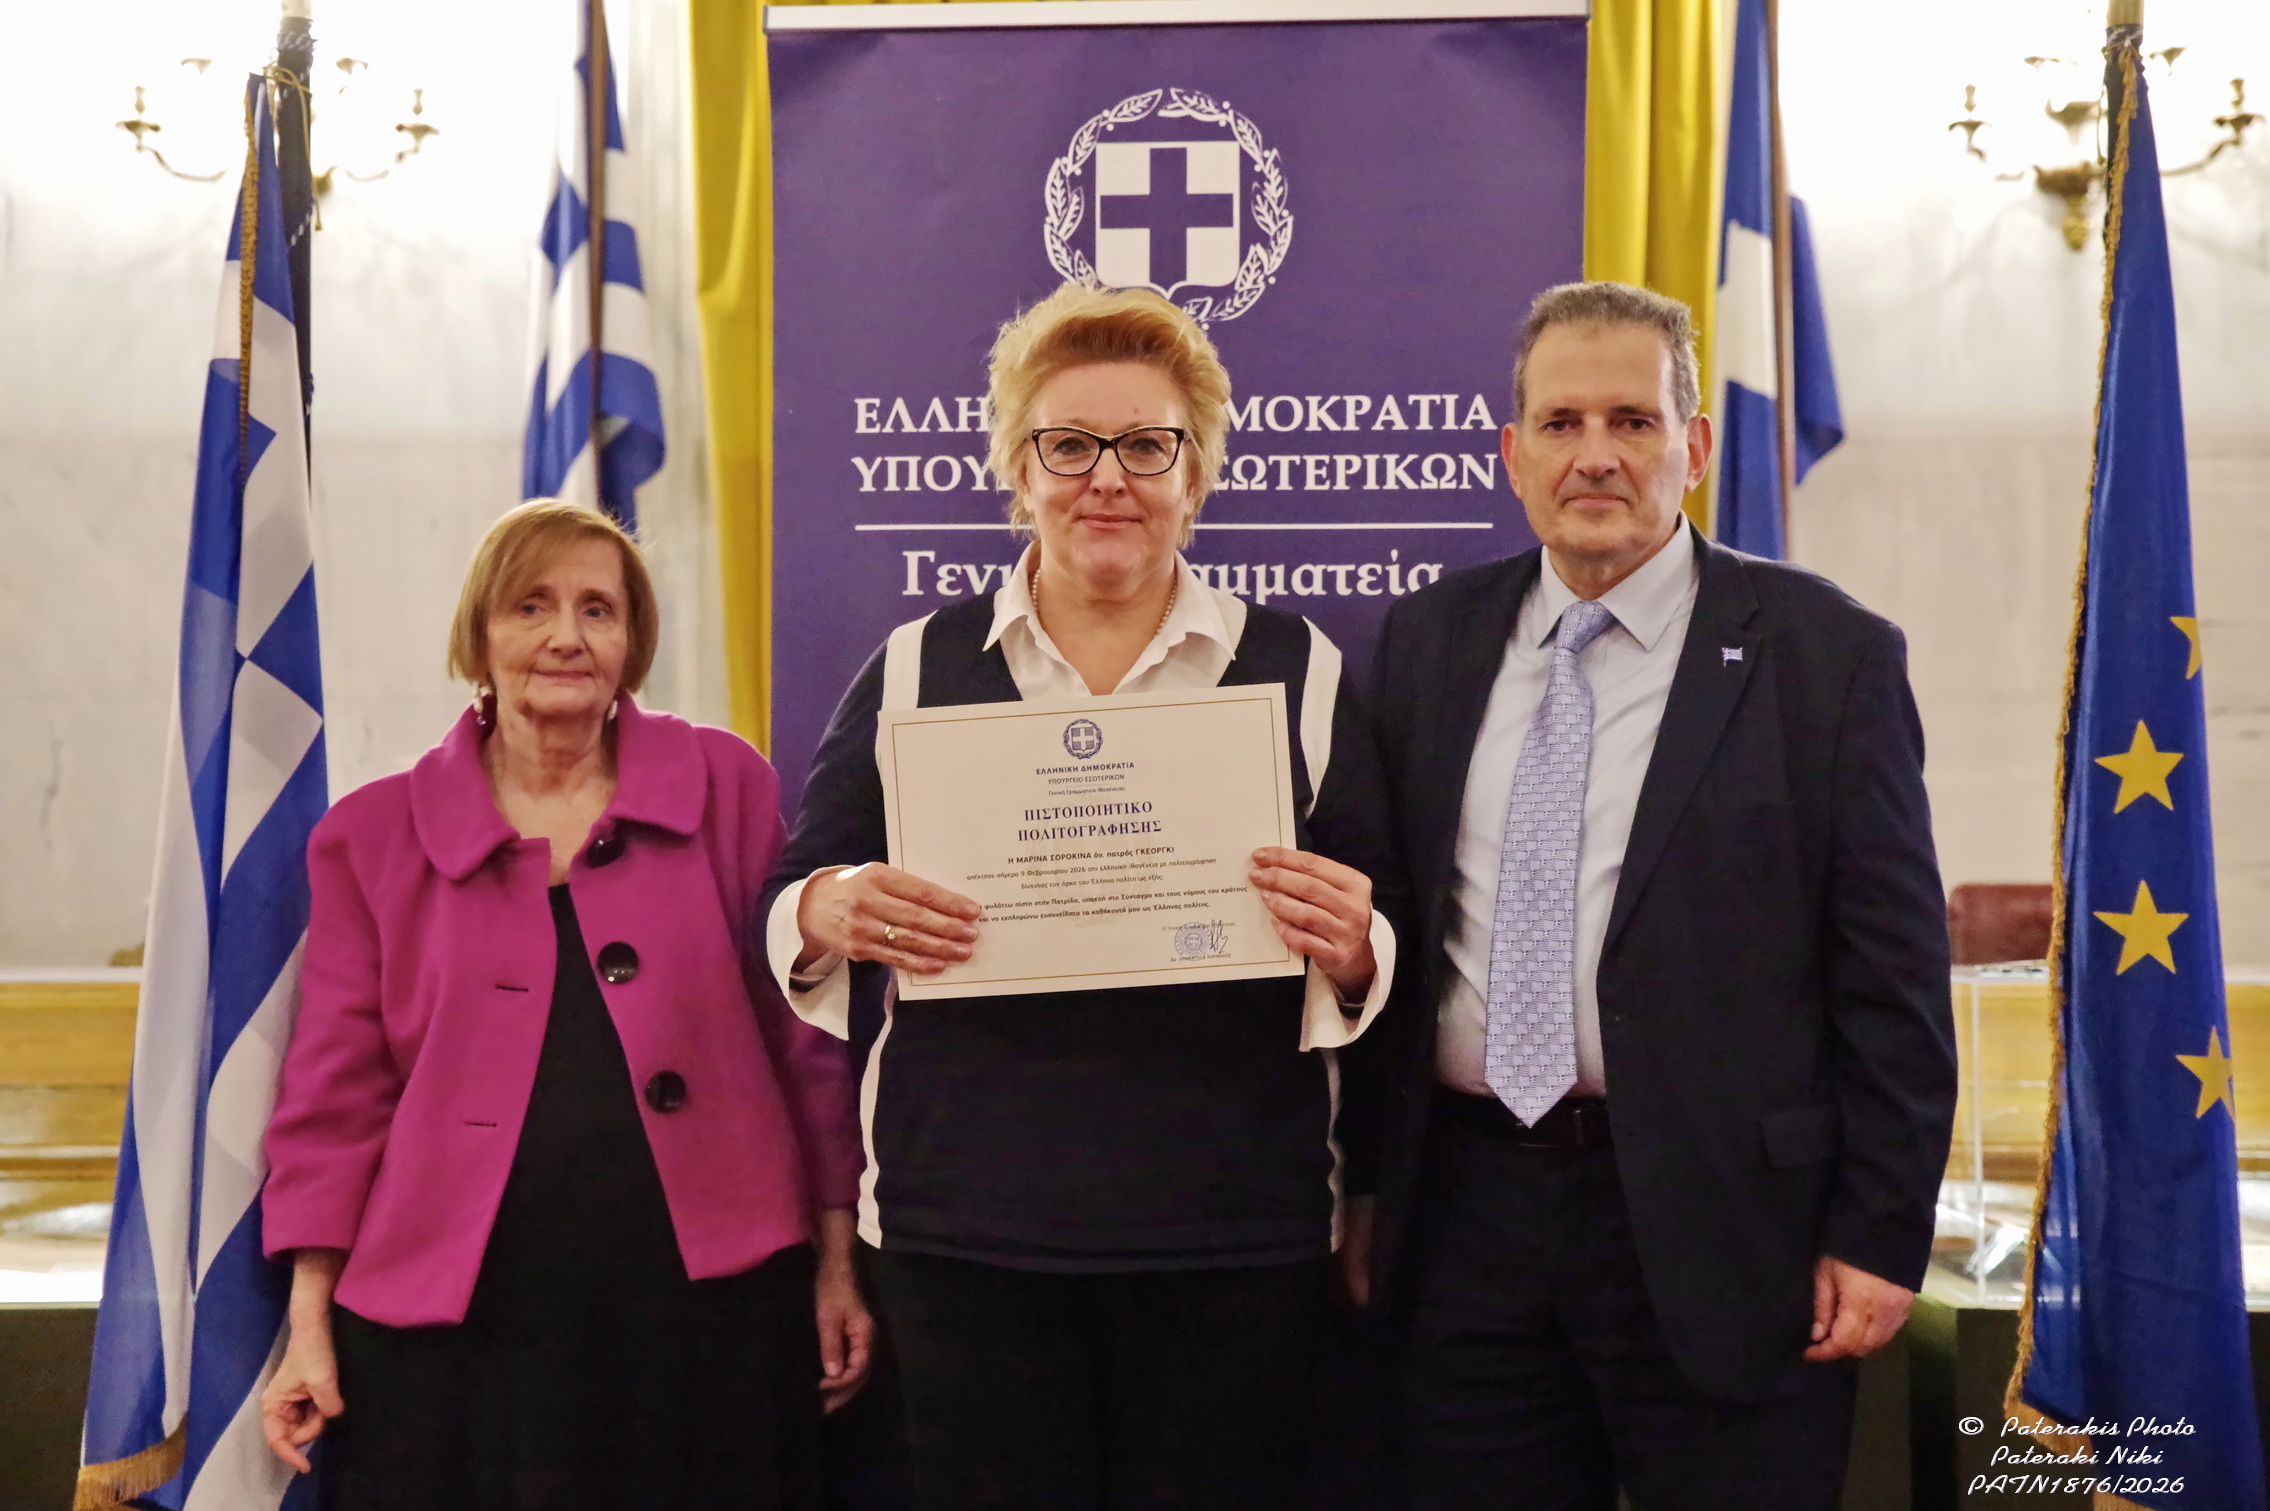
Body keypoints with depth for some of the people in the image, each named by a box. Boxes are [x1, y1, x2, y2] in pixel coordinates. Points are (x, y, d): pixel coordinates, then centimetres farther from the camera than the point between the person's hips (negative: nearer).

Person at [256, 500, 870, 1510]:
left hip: (704, 1309, 0)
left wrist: (836, 1262, 5)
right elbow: (335, 1093, 8)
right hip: (455, 1325, 0)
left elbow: (803, 1034, 7)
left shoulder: (726, 790, 5)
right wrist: (309, 1323, 3)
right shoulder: (373, 836, 7)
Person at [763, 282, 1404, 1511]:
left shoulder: (1295, 669, 7)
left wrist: (1347, 953, -16)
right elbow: (793, 901, 9)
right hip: (967, 1226, 0)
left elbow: (1373, 949, 7)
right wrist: (830, 915, -14)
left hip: (1238, 1236, 0)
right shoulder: (916, 667, 8)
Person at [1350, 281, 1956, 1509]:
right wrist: (1364, 1184, 10)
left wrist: (1880, 1233, -7)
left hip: (1717, 1224, -3)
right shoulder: (1425, 643, 9)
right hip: (1465, 1212, 3)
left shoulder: (1825, 655, -2)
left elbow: (1892, 974, -4)